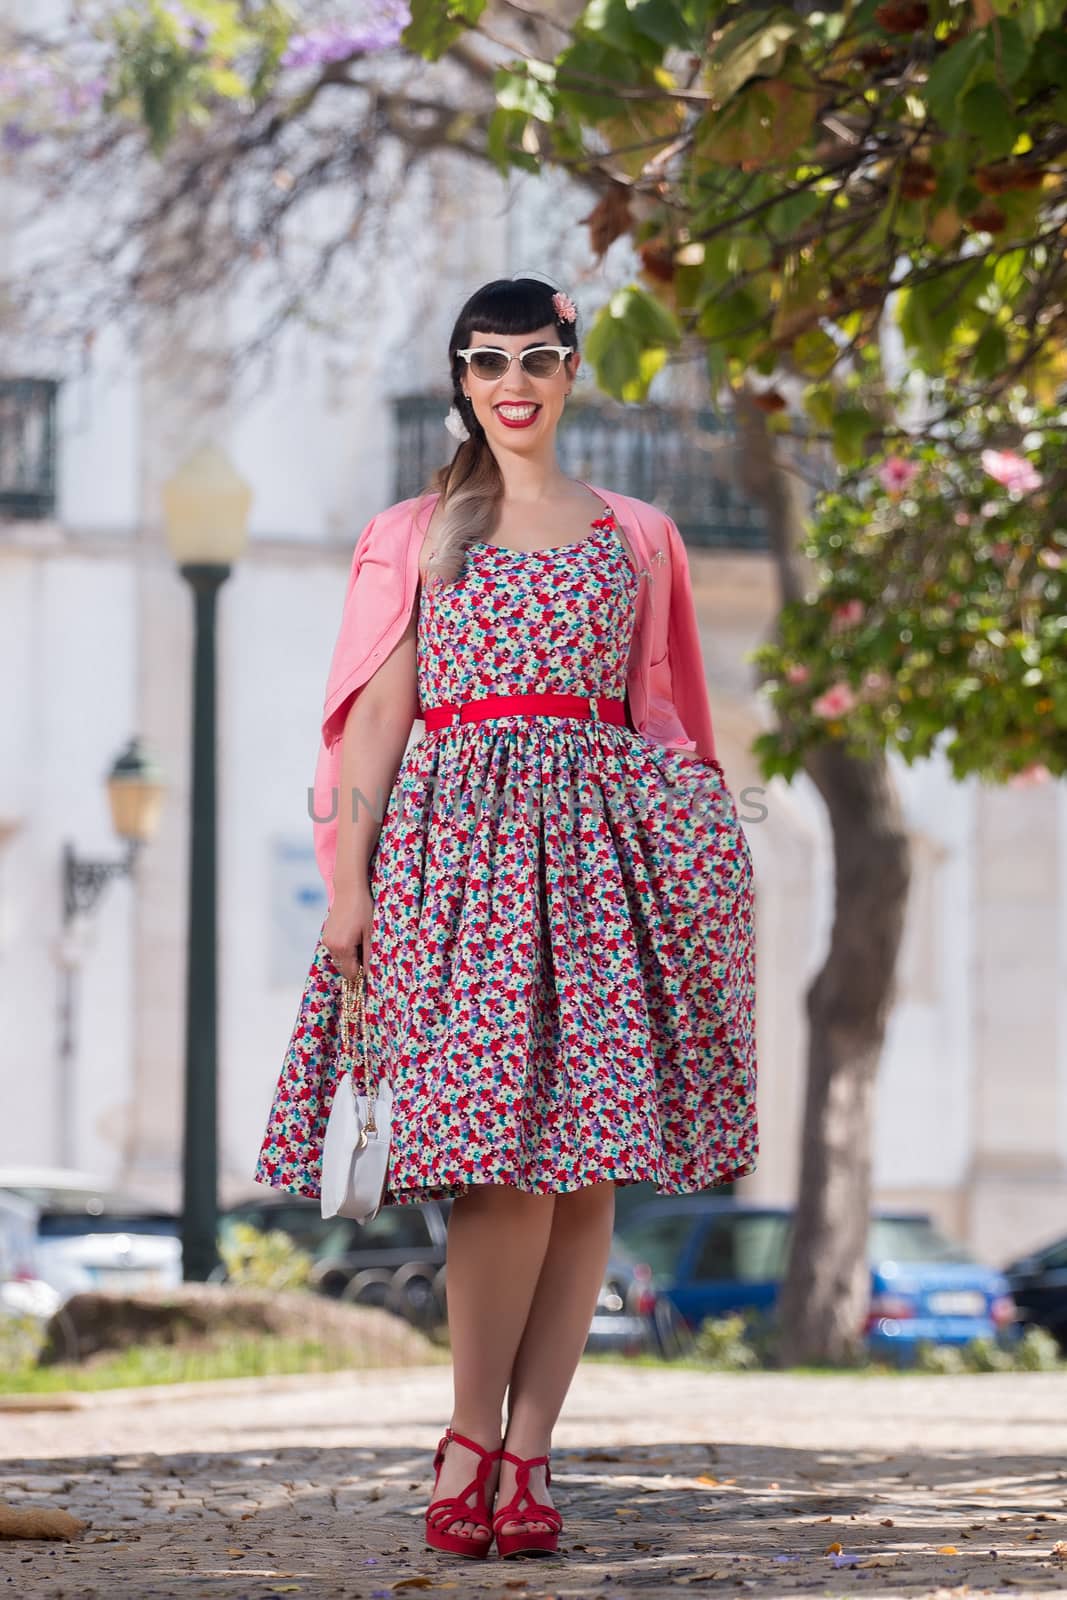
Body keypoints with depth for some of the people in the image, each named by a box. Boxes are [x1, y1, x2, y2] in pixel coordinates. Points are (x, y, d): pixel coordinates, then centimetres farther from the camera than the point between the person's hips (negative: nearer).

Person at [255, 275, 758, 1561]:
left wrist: (696, 861, 9)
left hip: (597, 843, 2)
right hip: (459, 835, -2)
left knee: (584, 1161, -5)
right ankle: (470, 1438, -1)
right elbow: (379, 713, 6)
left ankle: (524, 1454, 0)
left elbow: (660, 722, 16)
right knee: (504, 1155, -14)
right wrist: (348, 882, -2)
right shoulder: (415, 535, 11)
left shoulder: (634, 536, 15)